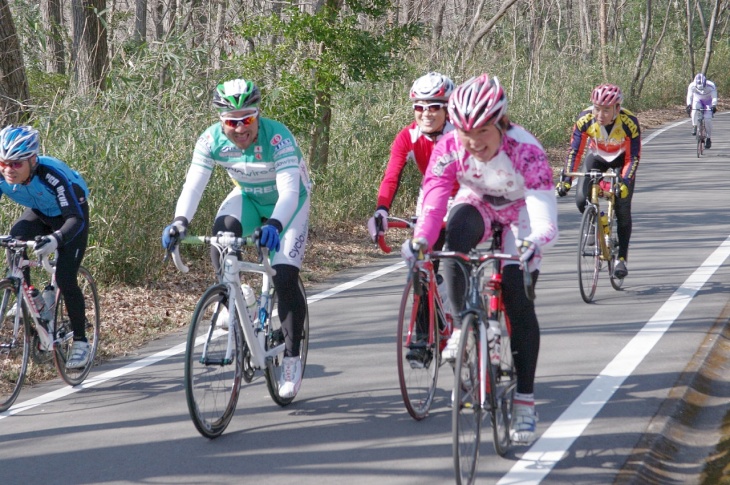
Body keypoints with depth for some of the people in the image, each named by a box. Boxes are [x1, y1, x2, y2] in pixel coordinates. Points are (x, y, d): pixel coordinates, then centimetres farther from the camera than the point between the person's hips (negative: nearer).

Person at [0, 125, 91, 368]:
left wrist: (56, 239, -62)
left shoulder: (52, 175, -40)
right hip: (39, 213, 5)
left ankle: (80, 343, 1)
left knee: (65, 279, -15)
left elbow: (76, 218, -43)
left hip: (70, 214, -5)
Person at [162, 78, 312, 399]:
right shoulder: (212, 140, -23)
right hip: (248, 198, 3)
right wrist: (180, 222, -46)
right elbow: (193, 185, -28)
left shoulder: (278, 138, -34)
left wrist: (274, 224, -62)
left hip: (289, 204, -3)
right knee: (222, 232, -31)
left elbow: (289, 190, -43)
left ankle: (292, 358, 1)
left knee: (285, 278, -16)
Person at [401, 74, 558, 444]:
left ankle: (525, 403, -1)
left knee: (519, 302, -11)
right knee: (457, 232, -35)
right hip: (477, 205, 2)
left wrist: (536, 241, -64)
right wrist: (420, 238, -53)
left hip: (520, 211, -2)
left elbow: (544, 209, -44)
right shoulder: (449, 148, -26)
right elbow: (434, 196, -34)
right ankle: (460, 328, -21)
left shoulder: (525, 150, -34)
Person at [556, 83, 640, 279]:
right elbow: (574, 151, -25)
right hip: (597, 156, 2)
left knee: (622, 208, -12)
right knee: (582, 201, -17)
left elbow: (633, 157, -28)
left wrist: (625, 182, -41)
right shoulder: (585, 119, -30)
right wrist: (566, 179, -36)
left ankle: (622, 258, -1)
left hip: (622, 158, -2)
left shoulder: (629, 122, -33)